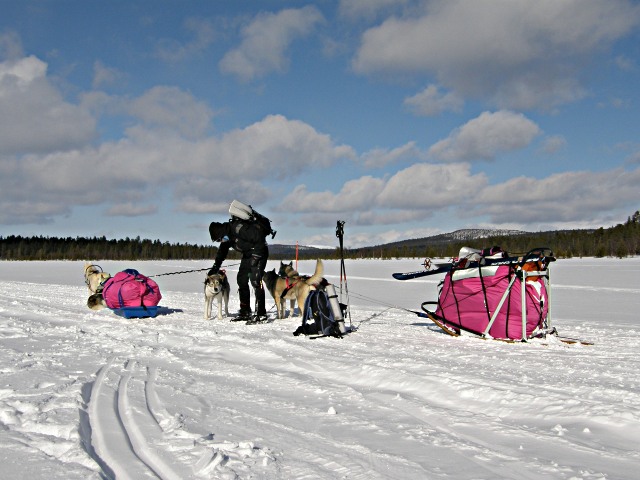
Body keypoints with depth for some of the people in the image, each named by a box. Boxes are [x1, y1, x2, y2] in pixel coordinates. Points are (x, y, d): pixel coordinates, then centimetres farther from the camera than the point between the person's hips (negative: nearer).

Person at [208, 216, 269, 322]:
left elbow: (258, 237, -28)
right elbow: (222, 252, 20)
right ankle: (245, 312, 13)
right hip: (247, 255, 10)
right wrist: (215, 267, 20)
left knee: (255, 281, -17)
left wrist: (257, 256, -24)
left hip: (259, 252, -10)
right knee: (242, 280, 6)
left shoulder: (237, 228, -26)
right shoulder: (226, 235, 4)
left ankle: (261, 313, -16)